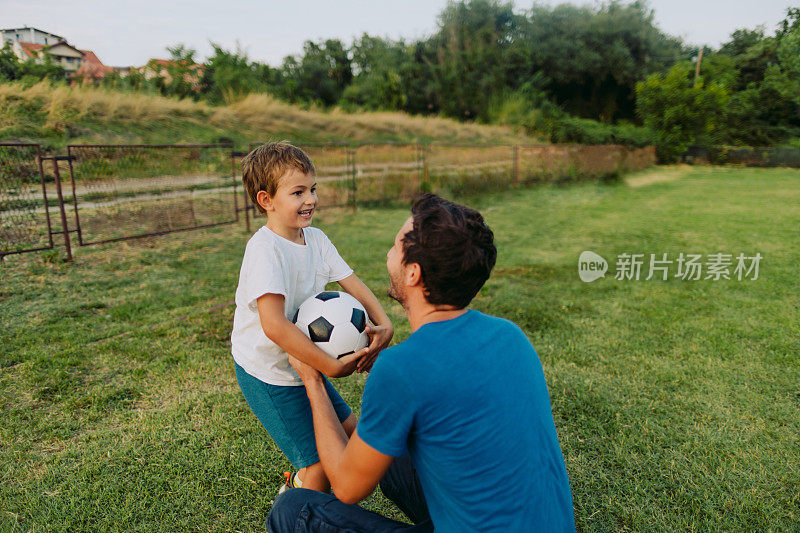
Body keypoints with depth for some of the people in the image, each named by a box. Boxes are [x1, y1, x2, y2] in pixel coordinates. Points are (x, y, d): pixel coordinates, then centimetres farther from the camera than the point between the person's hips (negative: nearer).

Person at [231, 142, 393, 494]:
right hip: (267, 373, -8)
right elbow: (274, 326, -35)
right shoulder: (264, 249, -25)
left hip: (304, 361, 8)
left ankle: (296, 487, 42)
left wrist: (383, 324, -17)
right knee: (320, 465, -6)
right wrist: (332, 366, -34)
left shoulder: (315, 238, 0)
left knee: (351, 435, 17)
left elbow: (351, 282, 0)